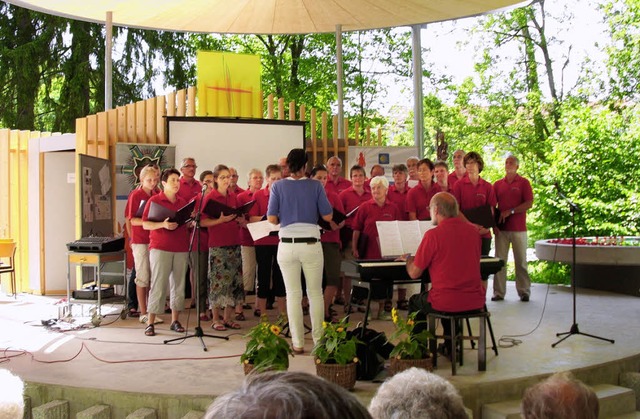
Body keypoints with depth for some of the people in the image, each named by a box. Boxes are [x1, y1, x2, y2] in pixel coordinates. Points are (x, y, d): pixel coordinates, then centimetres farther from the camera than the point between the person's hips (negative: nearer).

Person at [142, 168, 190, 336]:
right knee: (158, 284, -6)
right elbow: (145, 224, -4)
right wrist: (163, 225, -18)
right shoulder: (154, 200, 1)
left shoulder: (183, 202, 15)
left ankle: (175, 321, 15)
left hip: (181, 248, 5)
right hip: (160, 248, -4)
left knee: (178, 284, 6)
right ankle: (150, 323, 0)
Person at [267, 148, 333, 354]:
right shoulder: (315, 185, -3)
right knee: (315, 293, 12)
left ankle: (298, 342, 10)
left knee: (293, 294, 7)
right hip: (311, 244, 0)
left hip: (287, 245, 0)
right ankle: (318, 340, 18)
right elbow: (328, 216, -3)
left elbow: (272, 218, -5)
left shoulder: (278, 186, -2)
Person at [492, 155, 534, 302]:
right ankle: (499, 292, 4)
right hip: (501, 229, 2)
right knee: (499, 260, 0)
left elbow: (529, 203, -5)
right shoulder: (498, 184, 13)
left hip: (519, 228, -2)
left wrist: (510, 212, -12)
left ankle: (524, 291, 9)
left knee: (521, 261, 2)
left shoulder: (524, 182, 4)